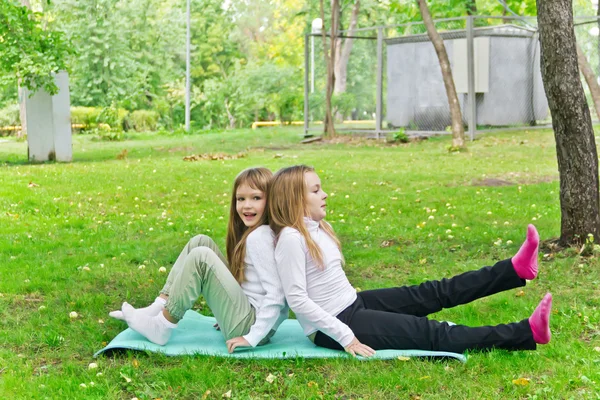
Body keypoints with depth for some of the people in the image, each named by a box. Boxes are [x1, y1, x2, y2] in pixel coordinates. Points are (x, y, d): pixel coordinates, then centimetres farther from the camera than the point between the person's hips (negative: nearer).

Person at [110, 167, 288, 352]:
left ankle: (161, 328, -8)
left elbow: (276, 294, -24)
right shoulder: (250, 232, 11)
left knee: (201, 257, -20)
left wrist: (253, 337, -22)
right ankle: (157, 310, 3)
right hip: (247, 311, 10)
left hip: (251, 326, -10)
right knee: (201, 242, 6)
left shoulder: (259, 237, -18)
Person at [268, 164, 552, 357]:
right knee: (428, 333, -11)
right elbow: (297, 299, -26)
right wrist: (345, 337, -24)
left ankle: (516, 269, 7)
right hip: (332, 327, -9)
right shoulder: (291, 238, -22)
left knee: (432, 293, 5)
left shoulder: (316, 228, 8)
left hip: (351, 304, 9)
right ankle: (527, 334, -11)